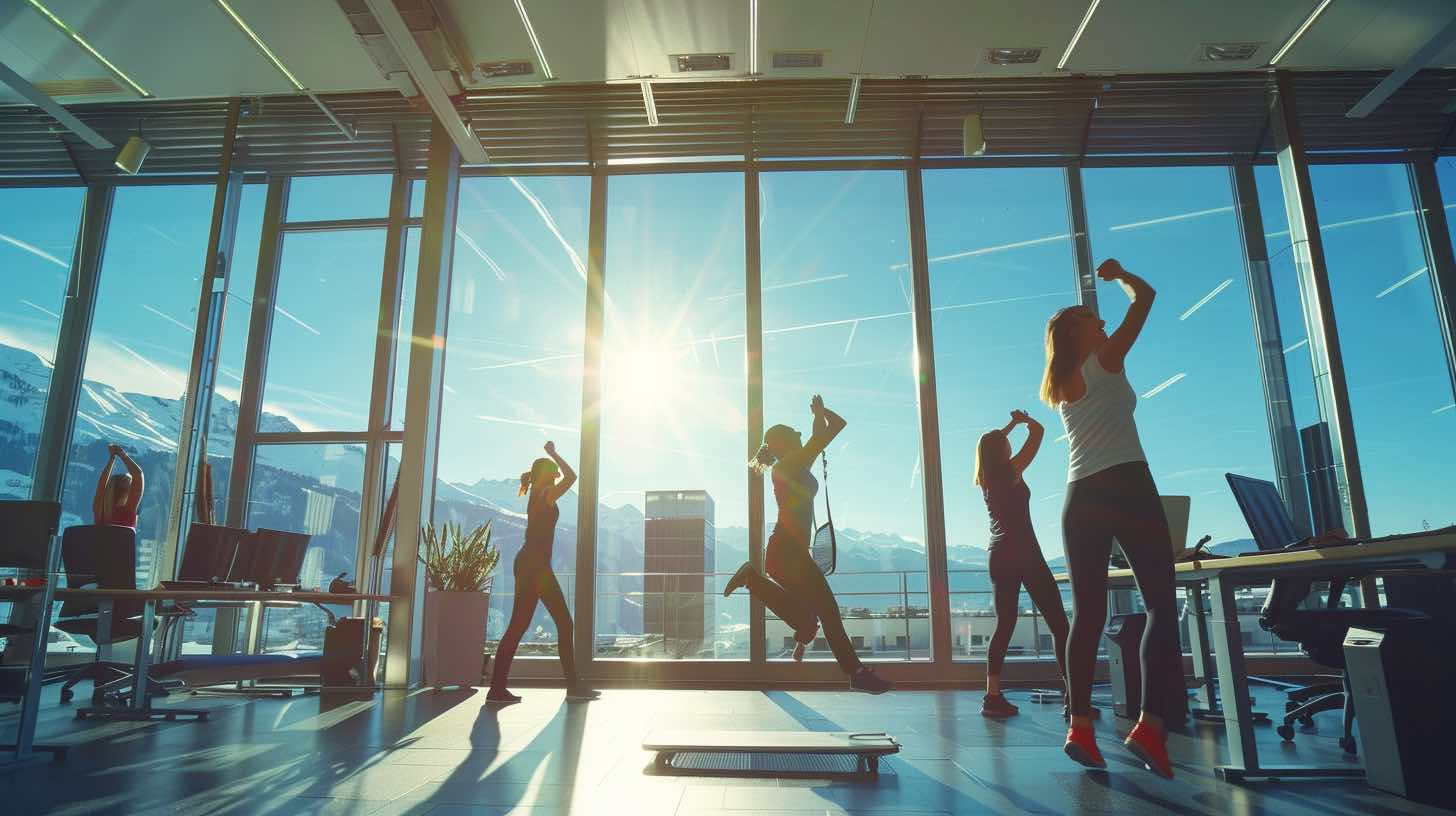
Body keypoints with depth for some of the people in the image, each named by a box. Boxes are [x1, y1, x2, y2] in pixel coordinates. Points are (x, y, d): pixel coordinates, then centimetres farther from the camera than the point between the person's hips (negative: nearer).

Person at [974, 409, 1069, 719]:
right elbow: (1038, 431, 1)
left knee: (1005, 625, 7)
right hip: (1023, 554, -7)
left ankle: (993, 696, 0)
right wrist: (1026, 420, 21)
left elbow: (990, 444, 33)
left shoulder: (985, 479, 12)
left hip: (999, 556, 7)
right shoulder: (1011, 470, -5)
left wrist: (1012, 423, 38)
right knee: (1058, 623, -3)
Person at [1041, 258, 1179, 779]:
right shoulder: (1106, 359, 4)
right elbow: (1145, 296, 11)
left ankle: (1080, 726, 2)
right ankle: (1150, 724, -13)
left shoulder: (1059, 387, 20)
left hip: (1081, 499, 6)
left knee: (1087, 613, 5)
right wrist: (1118, 274, 26)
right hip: (1127, 487, -6)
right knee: (1161, 604, -2)